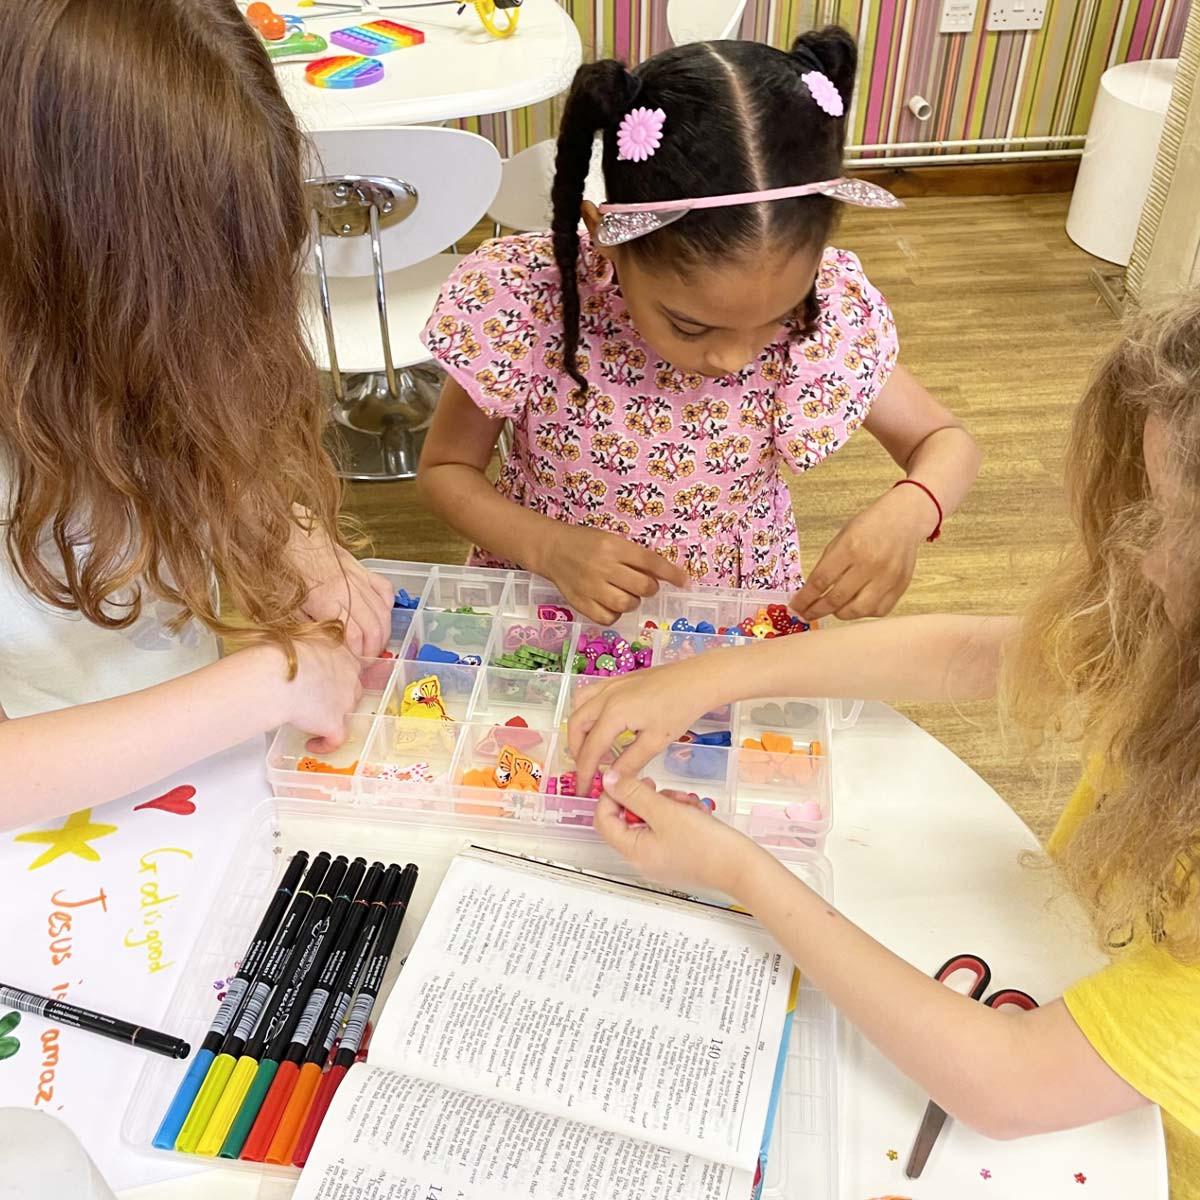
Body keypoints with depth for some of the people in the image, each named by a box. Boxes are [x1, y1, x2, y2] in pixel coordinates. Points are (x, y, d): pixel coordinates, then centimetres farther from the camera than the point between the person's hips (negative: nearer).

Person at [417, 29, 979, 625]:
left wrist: (906, 513, -25)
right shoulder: (523, 299, -21)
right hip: (557, 607, -2)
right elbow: (446, 469, -8)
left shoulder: (823, 309, -18)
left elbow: (945, 442, -4)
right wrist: (550, 547, -24)